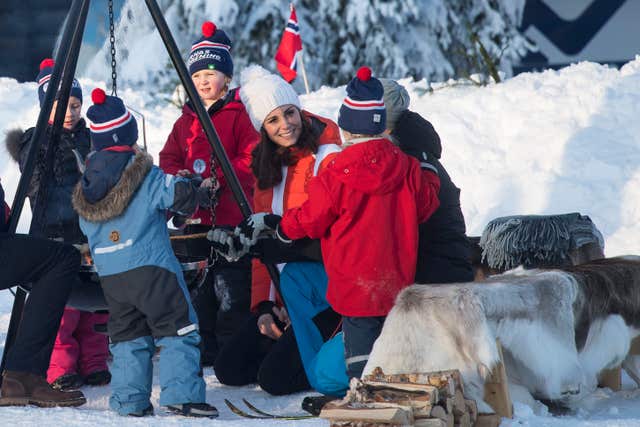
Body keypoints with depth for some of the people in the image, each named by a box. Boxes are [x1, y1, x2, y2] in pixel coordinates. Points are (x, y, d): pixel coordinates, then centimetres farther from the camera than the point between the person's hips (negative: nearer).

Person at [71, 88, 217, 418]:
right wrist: (202, 193, 12)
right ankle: (182, 395, -12)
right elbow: (179, 194, -9)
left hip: (110, 276, 6)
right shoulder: (148, 177, -6)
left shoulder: (85, 189, 11)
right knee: (179, 330, -2)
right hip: (151, 267, -6)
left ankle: (129, 400, 8)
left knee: (128, 335, 15)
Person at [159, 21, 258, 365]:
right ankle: (205, 349, 20)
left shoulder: (239, 114, -4)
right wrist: (179, 177, -2)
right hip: (196, 215, 7)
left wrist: (220, 178, -19)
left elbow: (251, 158, -11)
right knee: (200, 286, 12)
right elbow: (169, 159, 19)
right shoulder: (186, 121, 17)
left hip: (232, 213, -7)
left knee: (230, 289, -7)